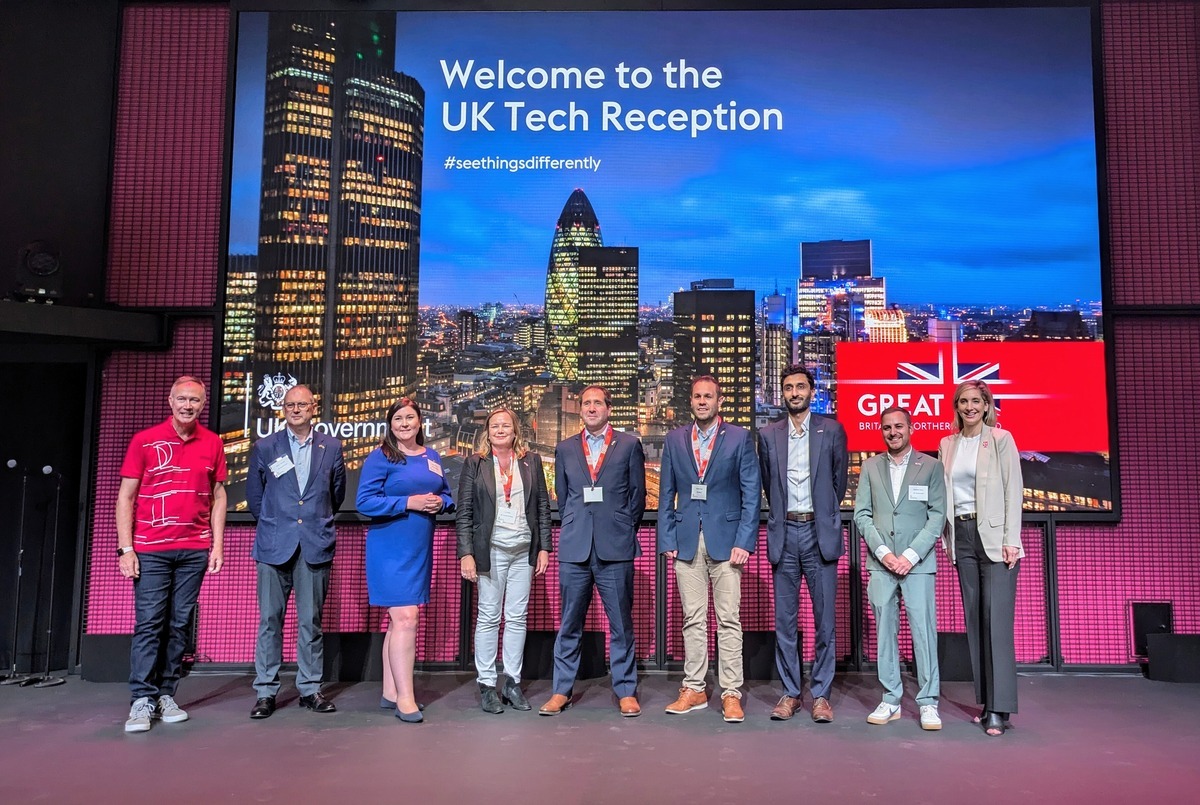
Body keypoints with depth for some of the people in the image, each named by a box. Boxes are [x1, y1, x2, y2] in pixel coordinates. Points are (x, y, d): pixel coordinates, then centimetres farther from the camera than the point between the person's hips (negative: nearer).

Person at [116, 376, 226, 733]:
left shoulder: (212, 444, 5)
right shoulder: (145, 441, 0)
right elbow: (125, 497, 1)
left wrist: (217, 545, 3)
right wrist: (125, 548, -5)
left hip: (195, 550, 2)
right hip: (151, 550, -2)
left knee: (180, 624, 6)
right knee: (148, 623, -2)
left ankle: (166, 696, 15)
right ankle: (142, 700, 6)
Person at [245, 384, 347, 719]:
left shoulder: (331, 447, 7)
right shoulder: (264, 447, 5)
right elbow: (254, 495, 14)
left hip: (316, 546, 1)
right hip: (274, 545, 0)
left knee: (311, 622, 6)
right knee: (270, 620, 2)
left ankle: (310, 688, 16)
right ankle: (266, 691, 12)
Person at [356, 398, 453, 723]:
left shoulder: (432, 457, 11)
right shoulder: (379, 457, -7)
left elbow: (447, 496, 17)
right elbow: (364, 502, -14)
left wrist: (439, 502, -7)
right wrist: (409, 502, -20)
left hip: (420, 550, 7)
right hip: (390, 548, -7)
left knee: (400, 620, 14)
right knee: (405, 619, -11)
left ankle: (390, 691, 25)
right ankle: (405, 697, -2)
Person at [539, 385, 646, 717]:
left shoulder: (629, 445, 6)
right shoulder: (565, 449, 12)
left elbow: (637, 495, 7)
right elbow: (562, 497, 16)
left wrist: (622, 531, 6)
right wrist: (574, 529, 11)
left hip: (615, 549, -2)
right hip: (575, 549, 2)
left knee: (621, 624, 4)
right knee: (569, 624, 8)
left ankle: (626, 691, 14)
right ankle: (562, 690, 18)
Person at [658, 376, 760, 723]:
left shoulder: (739, 438, 2)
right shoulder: (675, 439, 10)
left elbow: (752, 494, 0)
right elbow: (666, 495, 10)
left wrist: (744, 541, -8)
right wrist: (667, 540, 3)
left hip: (725, 539, -2)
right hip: (687, 541, 2)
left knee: (729, 620, 0)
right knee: (693, 619, 8)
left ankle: (731, 694, 9)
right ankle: (694, 690, 18)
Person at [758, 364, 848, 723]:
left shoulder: (832, 430, 3)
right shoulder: (768, 435, 8)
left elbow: (839, 479, 11)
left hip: (820, 532, -1)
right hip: (784, 533, 2)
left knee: (824, 618, 2)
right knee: (784, 620, 5)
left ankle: (821, 694, 13)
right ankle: (789, 693, 15)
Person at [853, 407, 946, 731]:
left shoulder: (931, 466, 4)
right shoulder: (870, 467, 10)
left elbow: (937, 516, -1)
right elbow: (861, 515, 6)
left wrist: (911, 555, -10)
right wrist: (883, 552, -6)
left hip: (917, 562, -2)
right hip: (881, 561, 2)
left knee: (923, 629, -3)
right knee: (884, 630, 5)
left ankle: (928, 703, 7)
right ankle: (890, 700, 13)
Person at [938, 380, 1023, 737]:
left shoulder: (1001, 440, 0)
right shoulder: (947, 445, 12)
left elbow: (1013, 491, -5)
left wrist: (1010, 542, -11)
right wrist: (948, 537, 9)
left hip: (994, 536, -5)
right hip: (962, 536, 5)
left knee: (997, 620, -9)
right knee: (974, 619, 6)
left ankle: (999, 708, -6)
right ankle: (985, 701, 13)